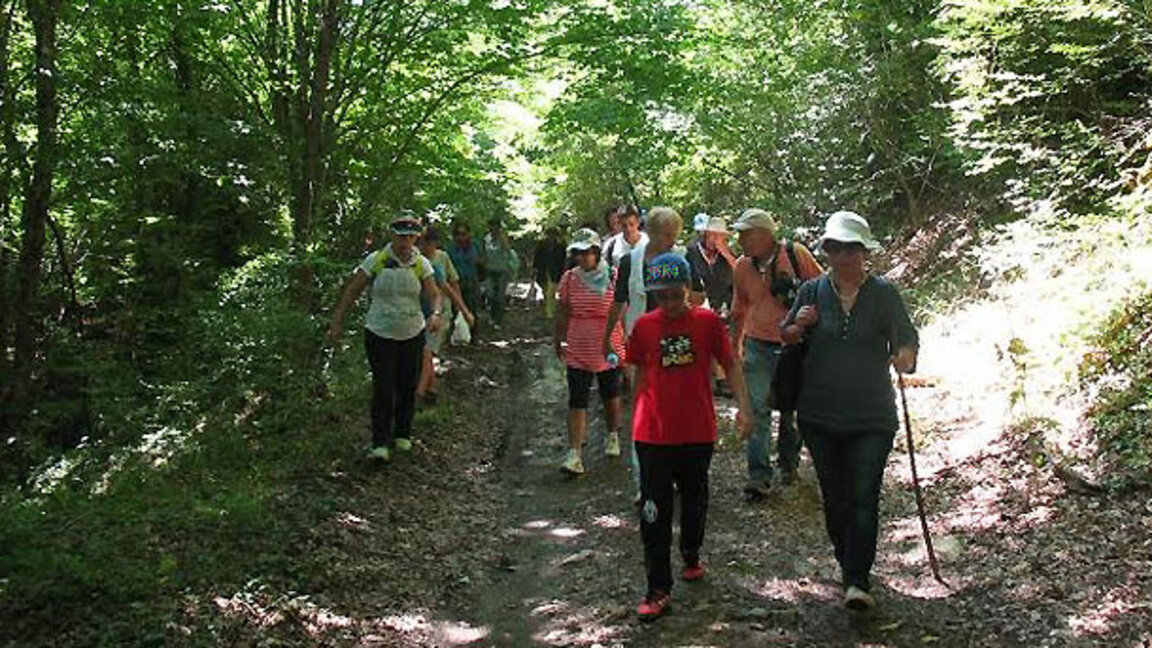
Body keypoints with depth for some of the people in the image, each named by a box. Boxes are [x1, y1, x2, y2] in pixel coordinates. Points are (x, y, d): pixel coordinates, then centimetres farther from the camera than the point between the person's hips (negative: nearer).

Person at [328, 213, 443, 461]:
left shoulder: (421, 264, -2)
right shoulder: (376, 260, -9)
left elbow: (434, 295, -3)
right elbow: (351, 291, -3)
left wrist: (436, 314, -25)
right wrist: (337, 322, -5)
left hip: (413, 335, 3)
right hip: (380, 335, -3)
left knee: (408, 387, 10)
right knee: (383, 389, -7)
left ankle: (402, 434, 28)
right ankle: (380, 443, -1)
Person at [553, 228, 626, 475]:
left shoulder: (614, 278, -8)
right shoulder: (569, 279, -2)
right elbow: (563, 313, 8)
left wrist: (627, 341, -1)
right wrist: (558, 340, 13)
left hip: (609, 349, -1)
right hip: (578, 351, 1)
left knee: (611, 396, 17)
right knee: (577, 401, -5)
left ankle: (613, 435, 42)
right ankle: (575, 453, -6)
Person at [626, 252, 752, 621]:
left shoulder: (708, 322, -5)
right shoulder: (644, 327, -2)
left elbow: (729, 364, 0)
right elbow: (641, 373, 8)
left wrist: (744, 407, -10)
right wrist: (636, 416, 11)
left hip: (697, 431, 0)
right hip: (653, 433, 0)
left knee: (694, 499, 19)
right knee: (654, 510, -2)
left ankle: (691, 555, 44)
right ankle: (658, 590, 4)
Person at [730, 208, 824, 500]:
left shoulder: (796, 254, -9)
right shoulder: (742, 266, 2)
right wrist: (734, 348, 19)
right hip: (759, 345, 2)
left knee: (792, 409, 12)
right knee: (757, 410, -7)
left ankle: (788, 463, 32)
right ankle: (759, 476, -5)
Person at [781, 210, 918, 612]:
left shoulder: (883, 293, -2)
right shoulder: (813, 292, 3)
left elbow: (906, 336, -7)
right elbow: (786, 338, 13)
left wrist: (905, 355, -30)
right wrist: (799, 327, -11)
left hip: (872, 417, -2)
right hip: (820, 416, 3)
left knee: (864, 498, -7)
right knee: (834, 497, 13)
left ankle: (858, 581, -4)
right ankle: (846, 562, 32)